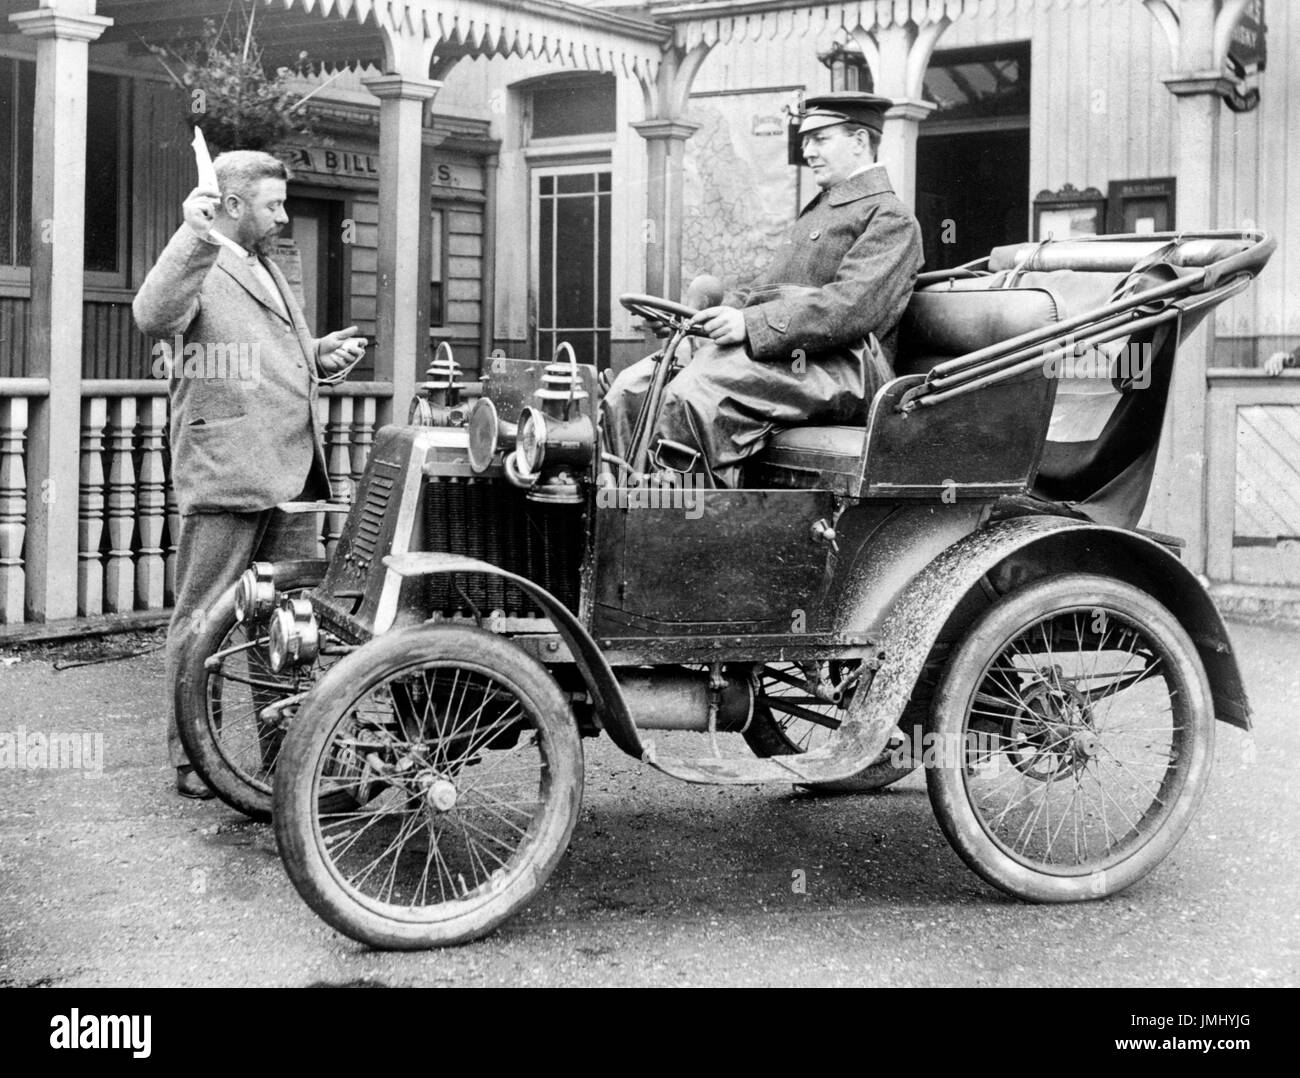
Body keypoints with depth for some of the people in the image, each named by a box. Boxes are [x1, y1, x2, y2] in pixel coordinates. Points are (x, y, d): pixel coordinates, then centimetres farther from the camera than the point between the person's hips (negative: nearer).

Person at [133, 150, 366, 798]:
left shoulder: (265, 270, 24)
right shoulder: (198, 267, -4)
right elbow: (153, 316, -27)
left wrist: (321, 355, 14)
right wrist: (195, 237, -37)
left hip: (290, 477, 8)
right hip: (223, 477, -8)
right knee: (202, 621, 0)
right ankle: (191, 759, 8)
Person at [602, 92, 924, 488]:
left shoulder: (890, 219, 1)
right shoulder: (816, 211, 32)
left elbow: (856, 305, -16)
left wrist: (751, 324, -25)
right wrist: (723, 317, 6)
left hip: (839, 372, -9)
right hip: (781, 353, 9)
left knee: (694, 394, -33)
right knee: (631, 389, -9)